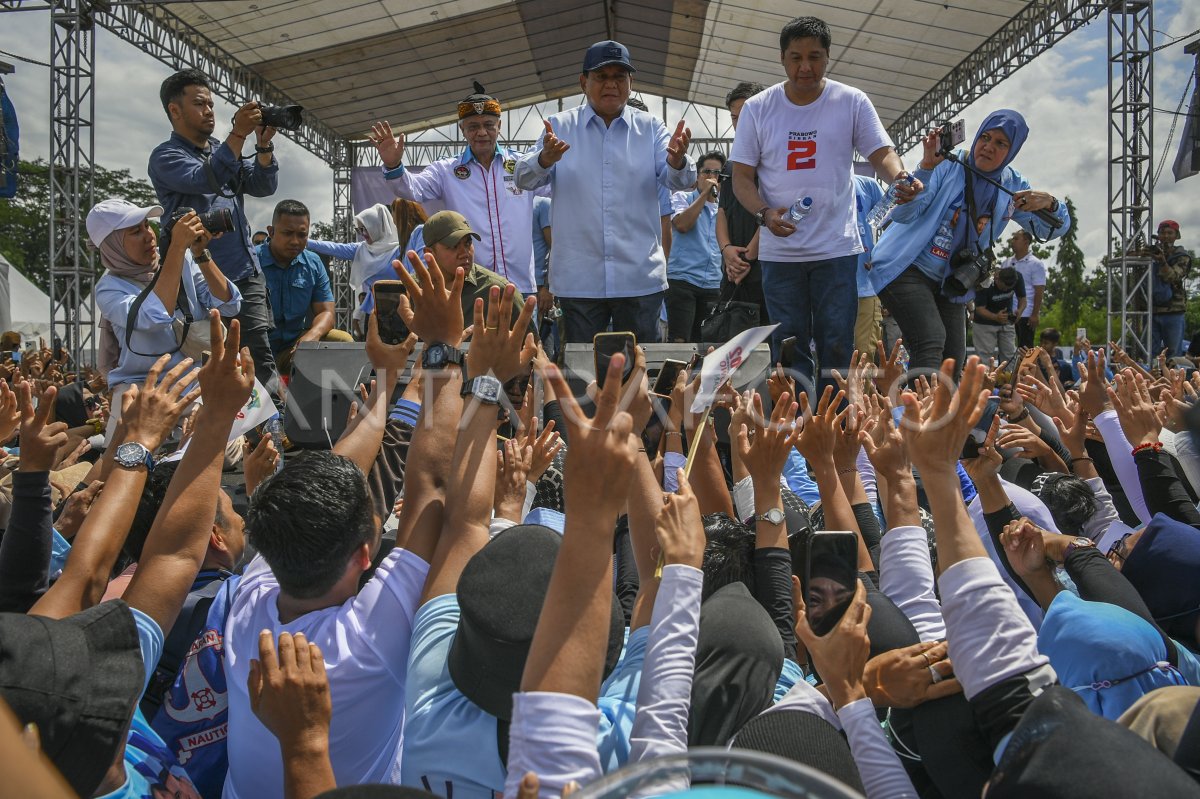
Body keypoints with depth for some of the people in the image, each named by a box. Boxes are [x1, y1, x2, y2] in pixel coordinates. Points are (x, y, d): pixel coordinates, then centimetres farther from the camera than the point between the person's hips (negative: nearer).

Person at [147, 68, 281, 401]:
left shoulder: (224, 151, 20)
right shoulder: (166, 156, -1)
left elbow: (263, 186, 8)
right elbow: (204, 180, -20)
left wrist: (264, 143, -6)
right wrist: (238, 134, -22)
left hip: (247, 274, 5)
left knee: (261, 356, -2)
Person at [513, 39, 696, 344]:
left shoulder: (650, 128, 8)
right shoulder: (561, 126, 5)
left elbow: (678, 181, -3)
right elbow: (524, 179, -3)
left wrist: (677, 159, -27)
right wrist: (544, 159, -27)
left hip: (640, 279, 1)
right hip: (578, 279, 0)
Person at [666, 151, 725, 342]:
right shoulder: (682, 197, 6)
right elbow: (682, 224, -14)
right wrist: (704, 193, -10)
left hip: (713, 285, 5)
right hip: (682, 280, -5)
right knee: (678, 341, -12)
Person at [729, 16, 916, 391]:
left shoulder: (852, 102, 2)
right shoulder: (757, 108, 1)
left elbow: (881, 154, 0)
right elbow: (742, 176, 1)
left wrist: (900, 176, -24)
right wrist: (764, 213, -18)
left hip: (837, 247, 0)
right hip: (779, 250, 1)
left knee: (838, 346, 2)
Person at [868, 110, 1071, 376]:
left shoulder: (1011, 186, 6)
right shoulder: (947, 165, -10)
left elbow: (1054, 229, 9)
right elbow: (901, 214, -20)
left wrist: (1049, 203, -14)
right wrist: (927, 166, -33)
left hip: (949, 282, 6)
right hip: (906, 268, -6)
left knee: (952, 360, 1)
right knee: (931, 343, -26)